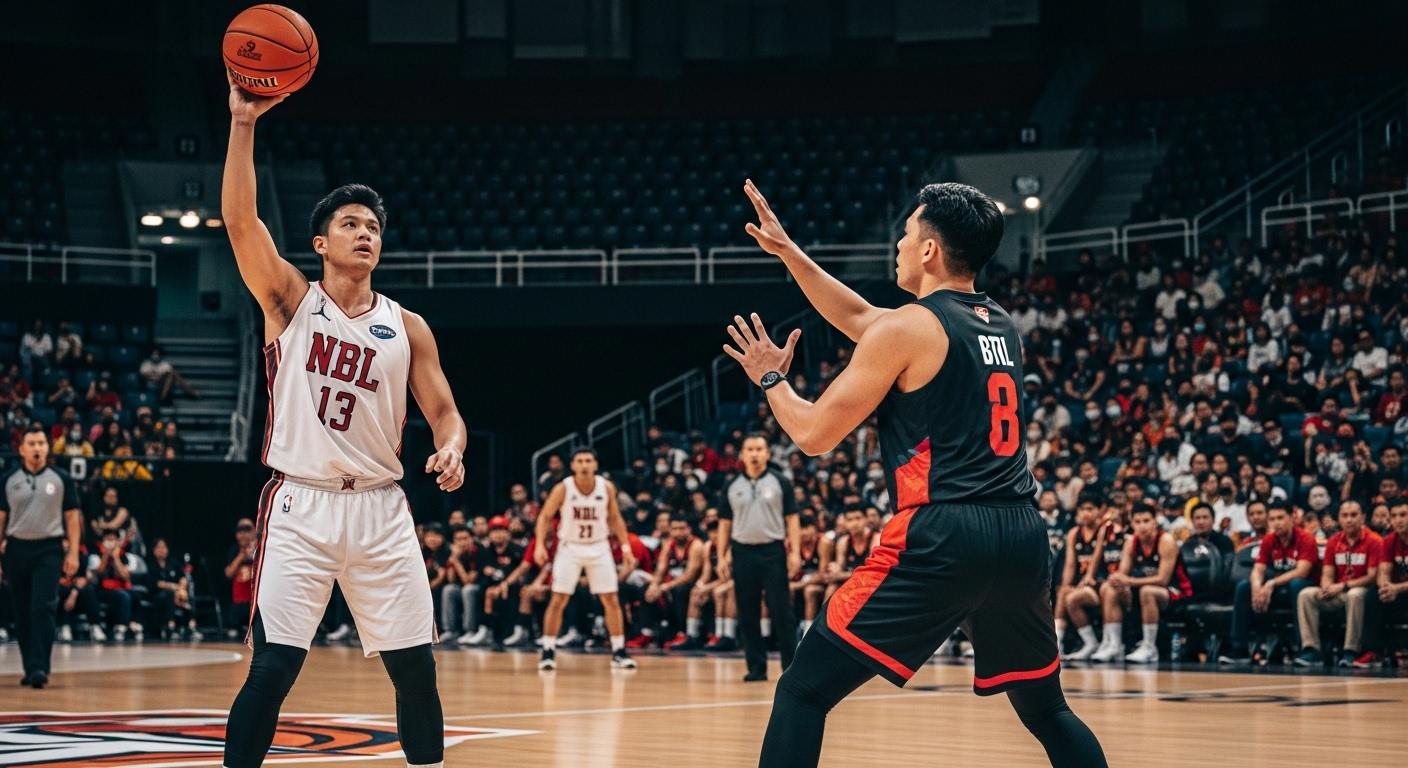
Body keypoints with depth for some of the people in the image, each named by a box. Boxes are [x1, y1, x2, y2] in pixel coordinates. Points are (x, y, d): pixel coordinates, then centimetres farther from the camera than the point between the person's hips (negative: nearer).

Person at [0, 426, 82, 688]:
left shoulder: (61, 479, 3)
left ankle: (40, 667, -18)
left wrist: (73, 553, -4)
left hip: (49, 550, -2)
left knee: (43, 608, -14)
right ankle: (29, 667, 16)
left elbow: (72, 517, 4)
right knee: (22, 612, 7)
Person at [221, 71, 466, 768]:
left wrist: (450, 451, -14)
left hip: (380, 507, 3)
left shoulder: (407, 327, 10)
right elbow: (240, 219, -12)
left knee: (416, 668, 3)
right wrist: (243, 125, -20)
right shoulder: (290, 300, 2)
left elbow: (444, 412, 9)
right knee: (273, 668, -10)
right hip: (300, 503, -3)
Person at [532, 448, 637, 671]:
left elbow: (615, 518, 6)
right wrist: (540, 544, -18)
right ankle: (548, 652, 2)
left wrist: (625, 547, -1)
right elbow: (545, 517, -4)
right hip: (570, 547, -2)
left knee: (611, 600, 0)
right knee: (558, 600, -6)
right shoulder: (563, 489, -14)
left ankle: (619, 652, 7)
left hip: (598, 548, 2)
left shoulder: (607, 487, -8)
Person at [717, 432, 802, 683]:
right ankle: (756, 667, 10)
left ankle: (791, 666, -1)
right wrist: (722, 556, 4)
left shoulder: (779, 482, 2)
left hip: (773, 551, -3)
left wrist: (795, 552, -9)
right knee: (748, 614, 4)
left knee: (782, 612, -5)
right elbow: (724, 524, 12)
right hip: (742, 552, 3)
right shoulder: (732, 487, 9)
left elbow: (792, 519, 0)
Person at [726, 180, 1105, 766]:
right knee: (1046, 708, 24)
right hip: (1021, 534, 7)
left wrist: (771, 379, 20)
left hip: (941, 537, -7)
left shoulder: (907, 328, -4)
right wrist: (786, 251, 34)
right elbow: (859, 319, 31)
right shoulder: (1001, 324, 19)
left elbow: (814, 434, 1)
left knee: (803, 691, -1)